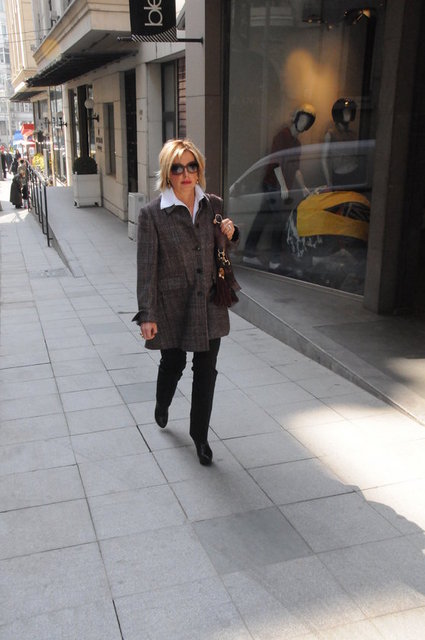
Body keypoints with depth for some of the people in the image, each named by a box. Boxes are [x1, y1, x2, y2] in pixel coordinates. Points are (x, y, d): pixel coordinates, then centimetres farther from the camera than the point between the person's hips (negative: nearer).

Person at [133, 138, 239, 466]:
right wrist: (147, 315, -14)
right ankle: (162, 407, 50)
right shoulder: (152, 214, -11)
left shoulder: (214, 205, 1)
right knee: (172, 364, 16)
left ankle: (200, 433, 26)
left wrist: (230, 234, -7)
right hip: (172, 305, -3)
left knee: (206, 370, 7)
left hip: (210, 303, 3)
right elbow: (147, 267, -11)